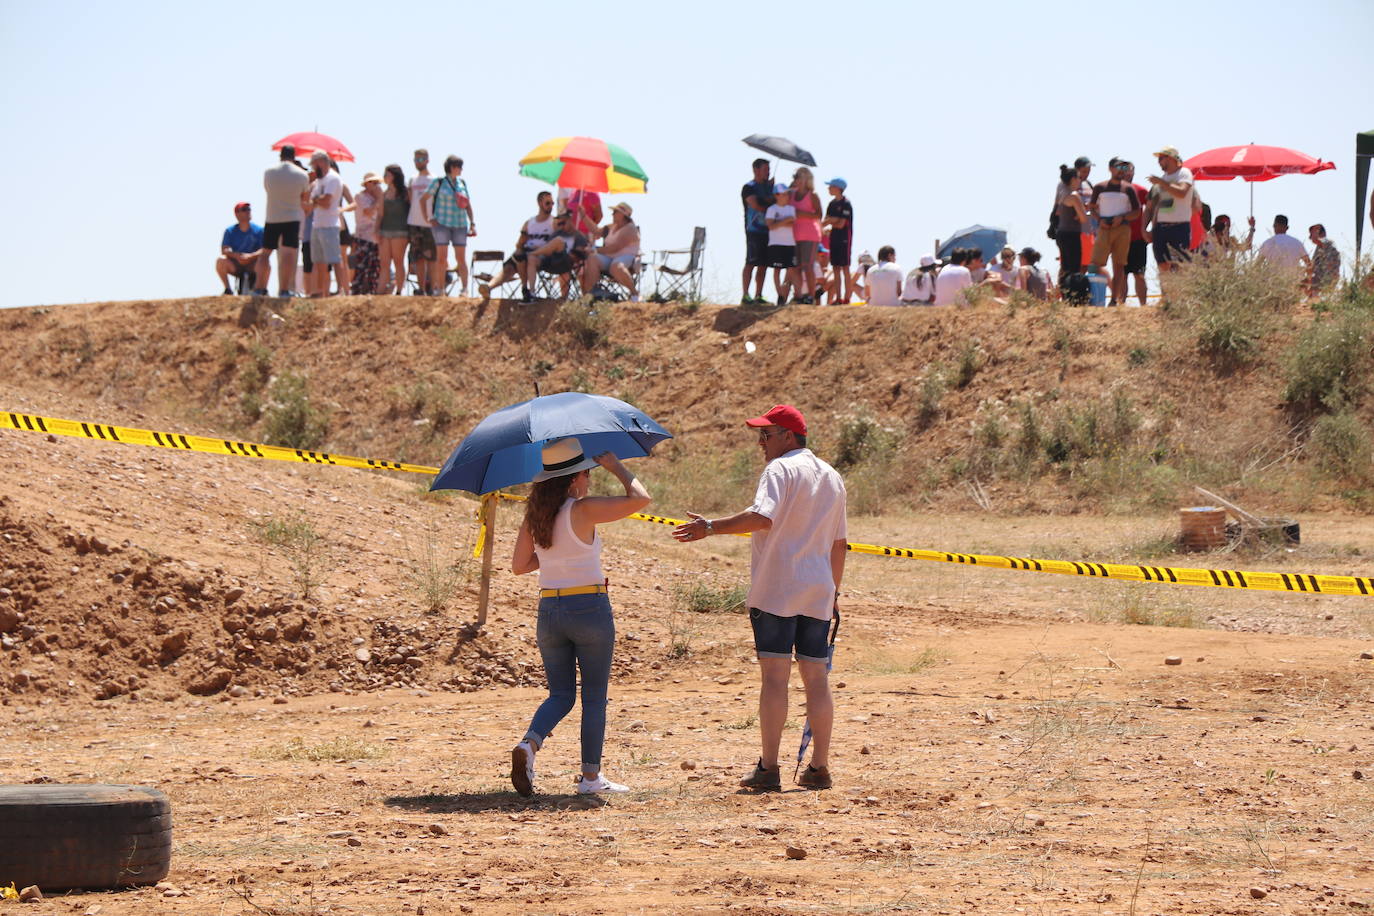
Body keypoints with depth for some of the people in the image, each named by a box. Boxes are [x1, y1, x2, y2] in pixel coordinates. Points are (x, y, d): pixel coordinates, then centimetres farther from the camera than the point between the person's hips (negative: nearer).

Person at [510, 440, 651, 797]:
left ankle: (529, 743, -12)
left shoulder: (535, 514, 4)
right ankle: (590, 776, 9)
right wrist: (616, 467, -1)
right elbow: (639, 499, -15)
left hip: (549, 612, 5)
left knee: (561, 694, 14)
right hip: (589, 608, -5)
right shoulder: (582, 510, -13)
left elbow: (519, 566, 9)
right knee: (595, 697, 7)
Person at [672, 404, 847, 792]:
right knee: (816, 677, 8)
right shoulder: (832, 478, 18)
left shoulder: (780, 469, -7)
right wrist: (834, 591, 29)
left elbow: (762, 517, -24)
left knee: (774, 676, -7)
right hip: (818, 592, 7)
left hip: (776, 590, -7)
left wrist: (712, 527, -25)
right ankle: (819, 767, 8)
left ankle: (768, 768, -9)